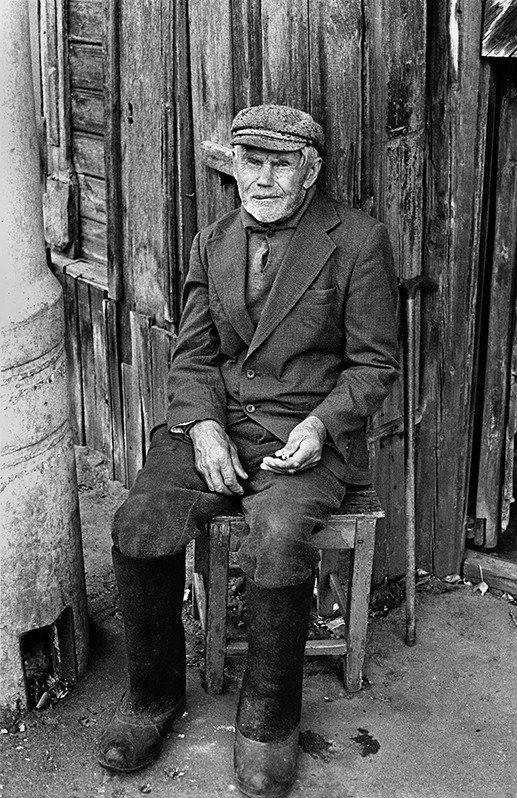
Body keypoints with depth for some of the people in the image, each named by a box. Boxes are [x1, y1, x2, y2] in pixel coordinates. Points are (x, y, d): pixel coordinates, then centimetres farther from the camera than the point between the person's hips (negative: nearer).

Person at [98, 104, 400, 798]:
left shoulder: (357, 240, -1)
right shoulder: (212, 243, 13)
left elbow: (375, 362, 0)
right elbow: (193, 354, 12)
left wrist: (320, 424, -15)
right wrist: (202, 426, -7)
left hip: (311, 433, -4)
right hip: (216, 422, 4)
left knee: (278, 541, -32)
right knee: (139, 526, -20)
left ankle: (269, 719, -7)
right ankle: (153, 696, 3)